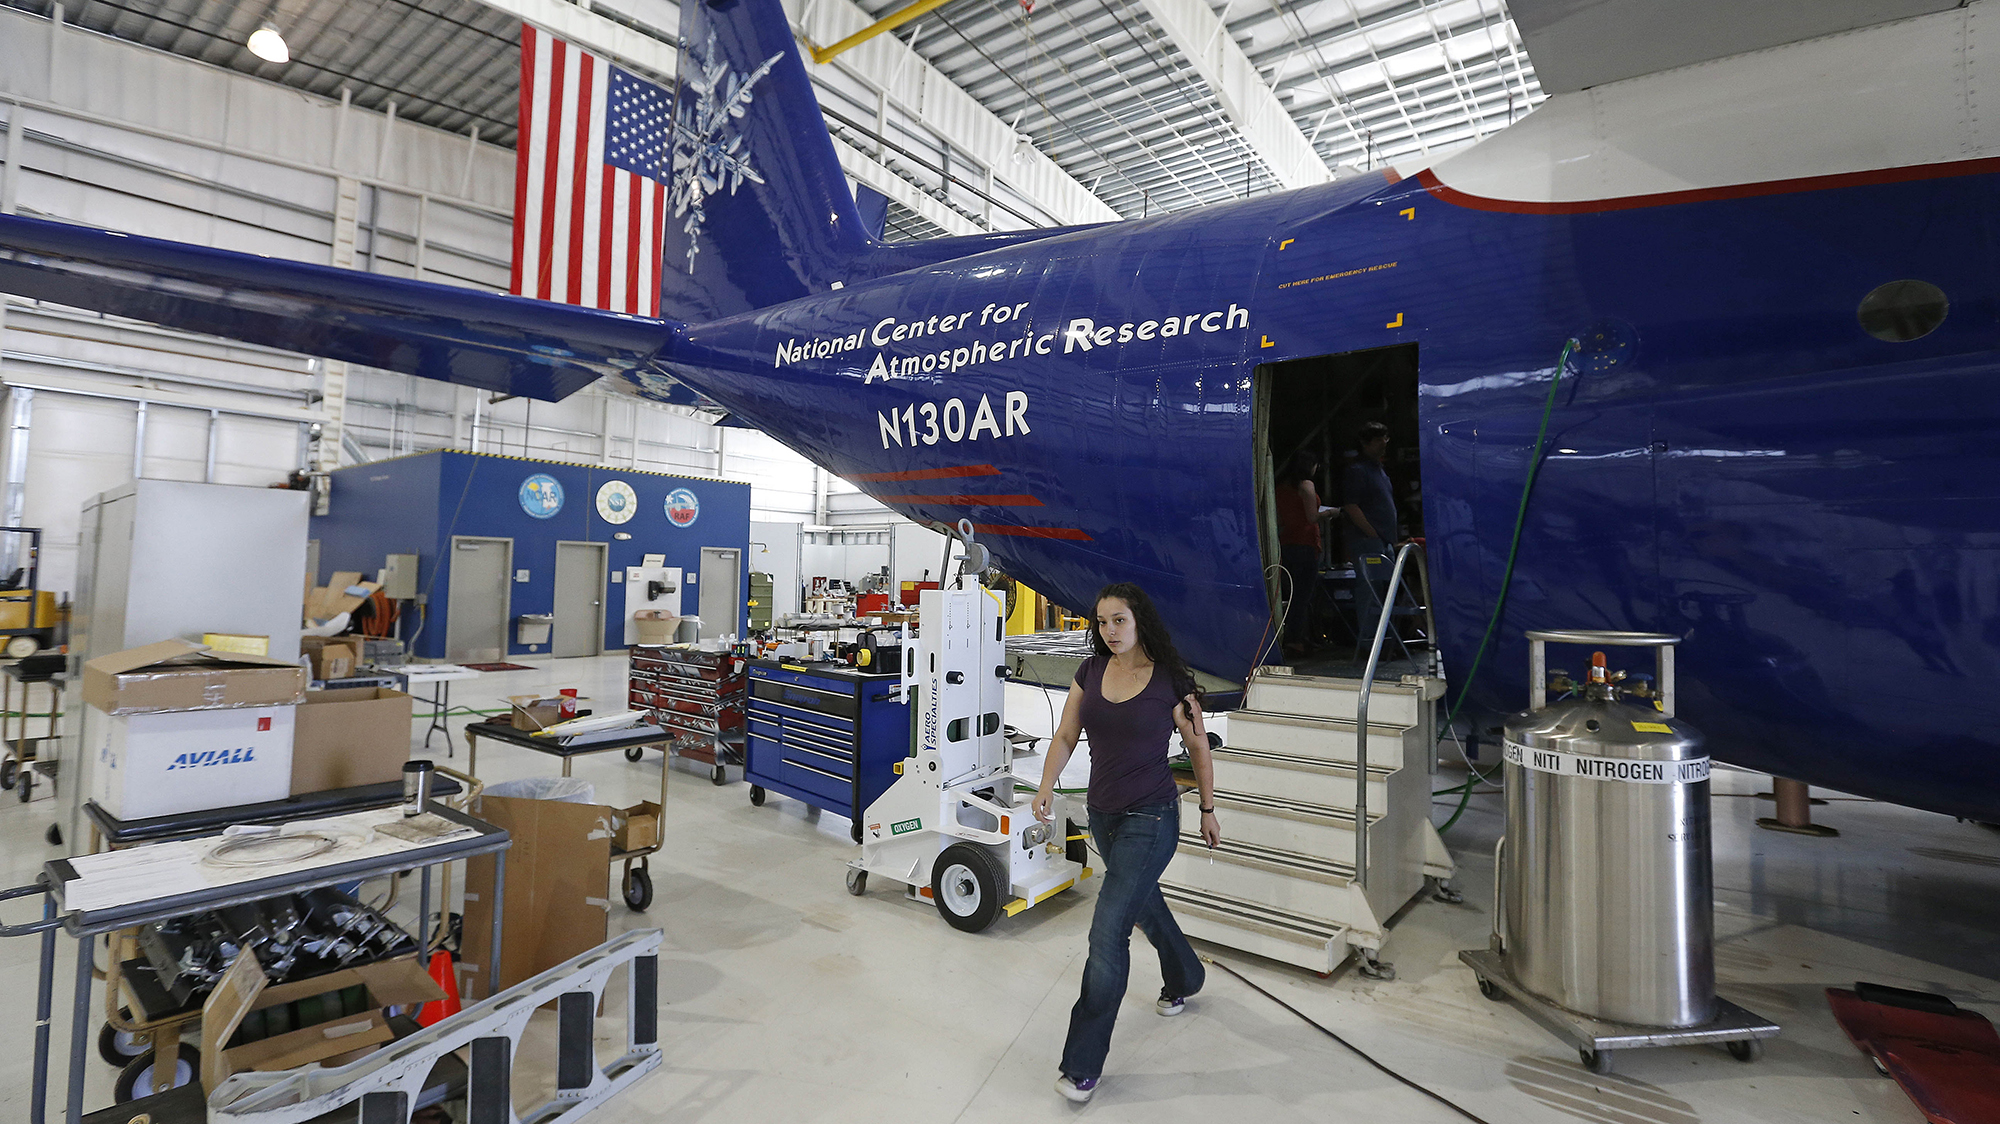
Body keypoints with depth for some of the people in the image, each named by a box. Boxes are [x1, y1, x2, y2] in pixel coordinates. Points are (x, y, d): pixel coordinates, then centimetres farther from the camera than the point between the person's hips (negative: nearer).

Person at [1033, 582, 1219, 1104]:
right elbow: (1065, 736, 2)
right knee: (1144, 903, 27)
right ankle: (1184, 977, 56)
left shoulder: (1170, 682, -15)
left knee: (1107, 933, -8)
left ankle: (1083, 1065, 7)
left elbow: (1198, 748, -3)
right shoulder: (1090, 672, -2)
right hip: (1103, 814, 6)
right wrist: (1047, 786, -12)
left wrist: (1208, 811, 6)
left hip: (1150, 820, -6)